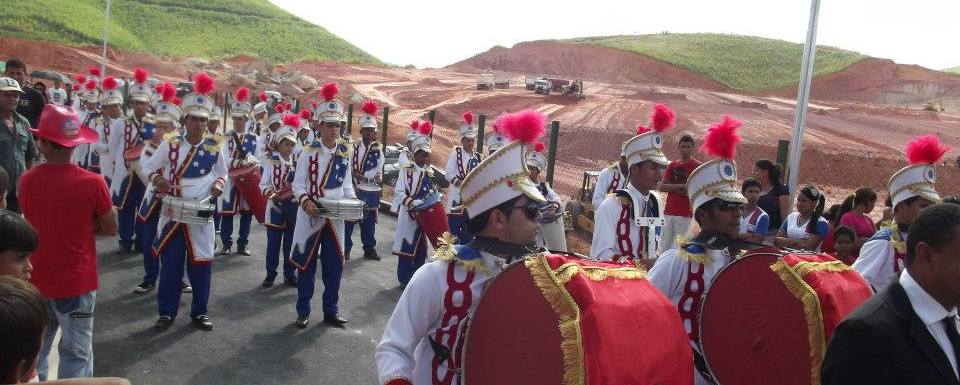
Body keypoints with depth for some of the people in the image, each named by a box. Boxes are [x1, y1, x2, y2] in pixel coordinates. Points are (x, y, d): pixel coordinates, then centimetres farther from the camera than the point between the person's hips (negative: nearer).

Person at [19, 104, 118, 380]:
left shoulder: (26, 181, -6)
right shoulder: (91, 183, -18)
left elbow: (39, 221, 9)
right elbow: (110, 229, -6)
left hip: (35, 281, 4)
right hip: (75, 283, -4)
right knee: (76, 351, 7)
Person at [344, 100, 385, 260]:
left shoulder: (378, 149, 6)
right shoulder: (353, 146, -1)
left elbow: (379, 168, 7)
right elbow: (347, 167, -2)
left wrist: (379, 176, -13)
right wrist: (355, 174, -19)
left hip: (372, 190, 2)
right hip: (354, 189, -2)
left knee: (369, 221, 10)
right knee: (349, 220, 1)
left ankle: (369, 248, 21)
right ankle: (346, 248, 10)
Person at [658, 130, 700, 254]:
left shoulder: (696, 166, -2)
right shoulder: (672, 165, 14)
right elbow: (662, 186, 3)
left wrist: (673, 188, -9)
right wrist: (681, 186, -10)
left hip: (684, 214, -5)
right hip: (668, 212, 5)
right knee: (664, 248, 6)